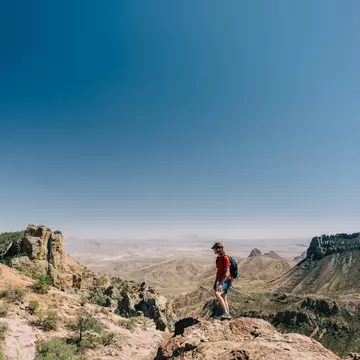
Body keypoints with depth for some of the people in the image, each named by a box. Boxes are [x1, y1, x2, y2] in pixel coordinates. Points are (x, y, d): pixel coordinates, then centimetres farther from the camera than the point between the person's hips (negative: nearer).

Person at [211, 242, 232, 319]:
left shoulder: (225, 258, -20)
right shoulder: (218, 258, 10)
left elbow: (227, 273, -23)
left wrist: (221, 284, -27)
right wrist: (215, 282, 16)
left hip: (226, 281, -10)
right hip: (221, 281, 10)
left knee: (217, 294, -26)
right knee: (223, 299, 11)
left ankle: (226, 313, -18)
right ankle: (227, 315, 19)